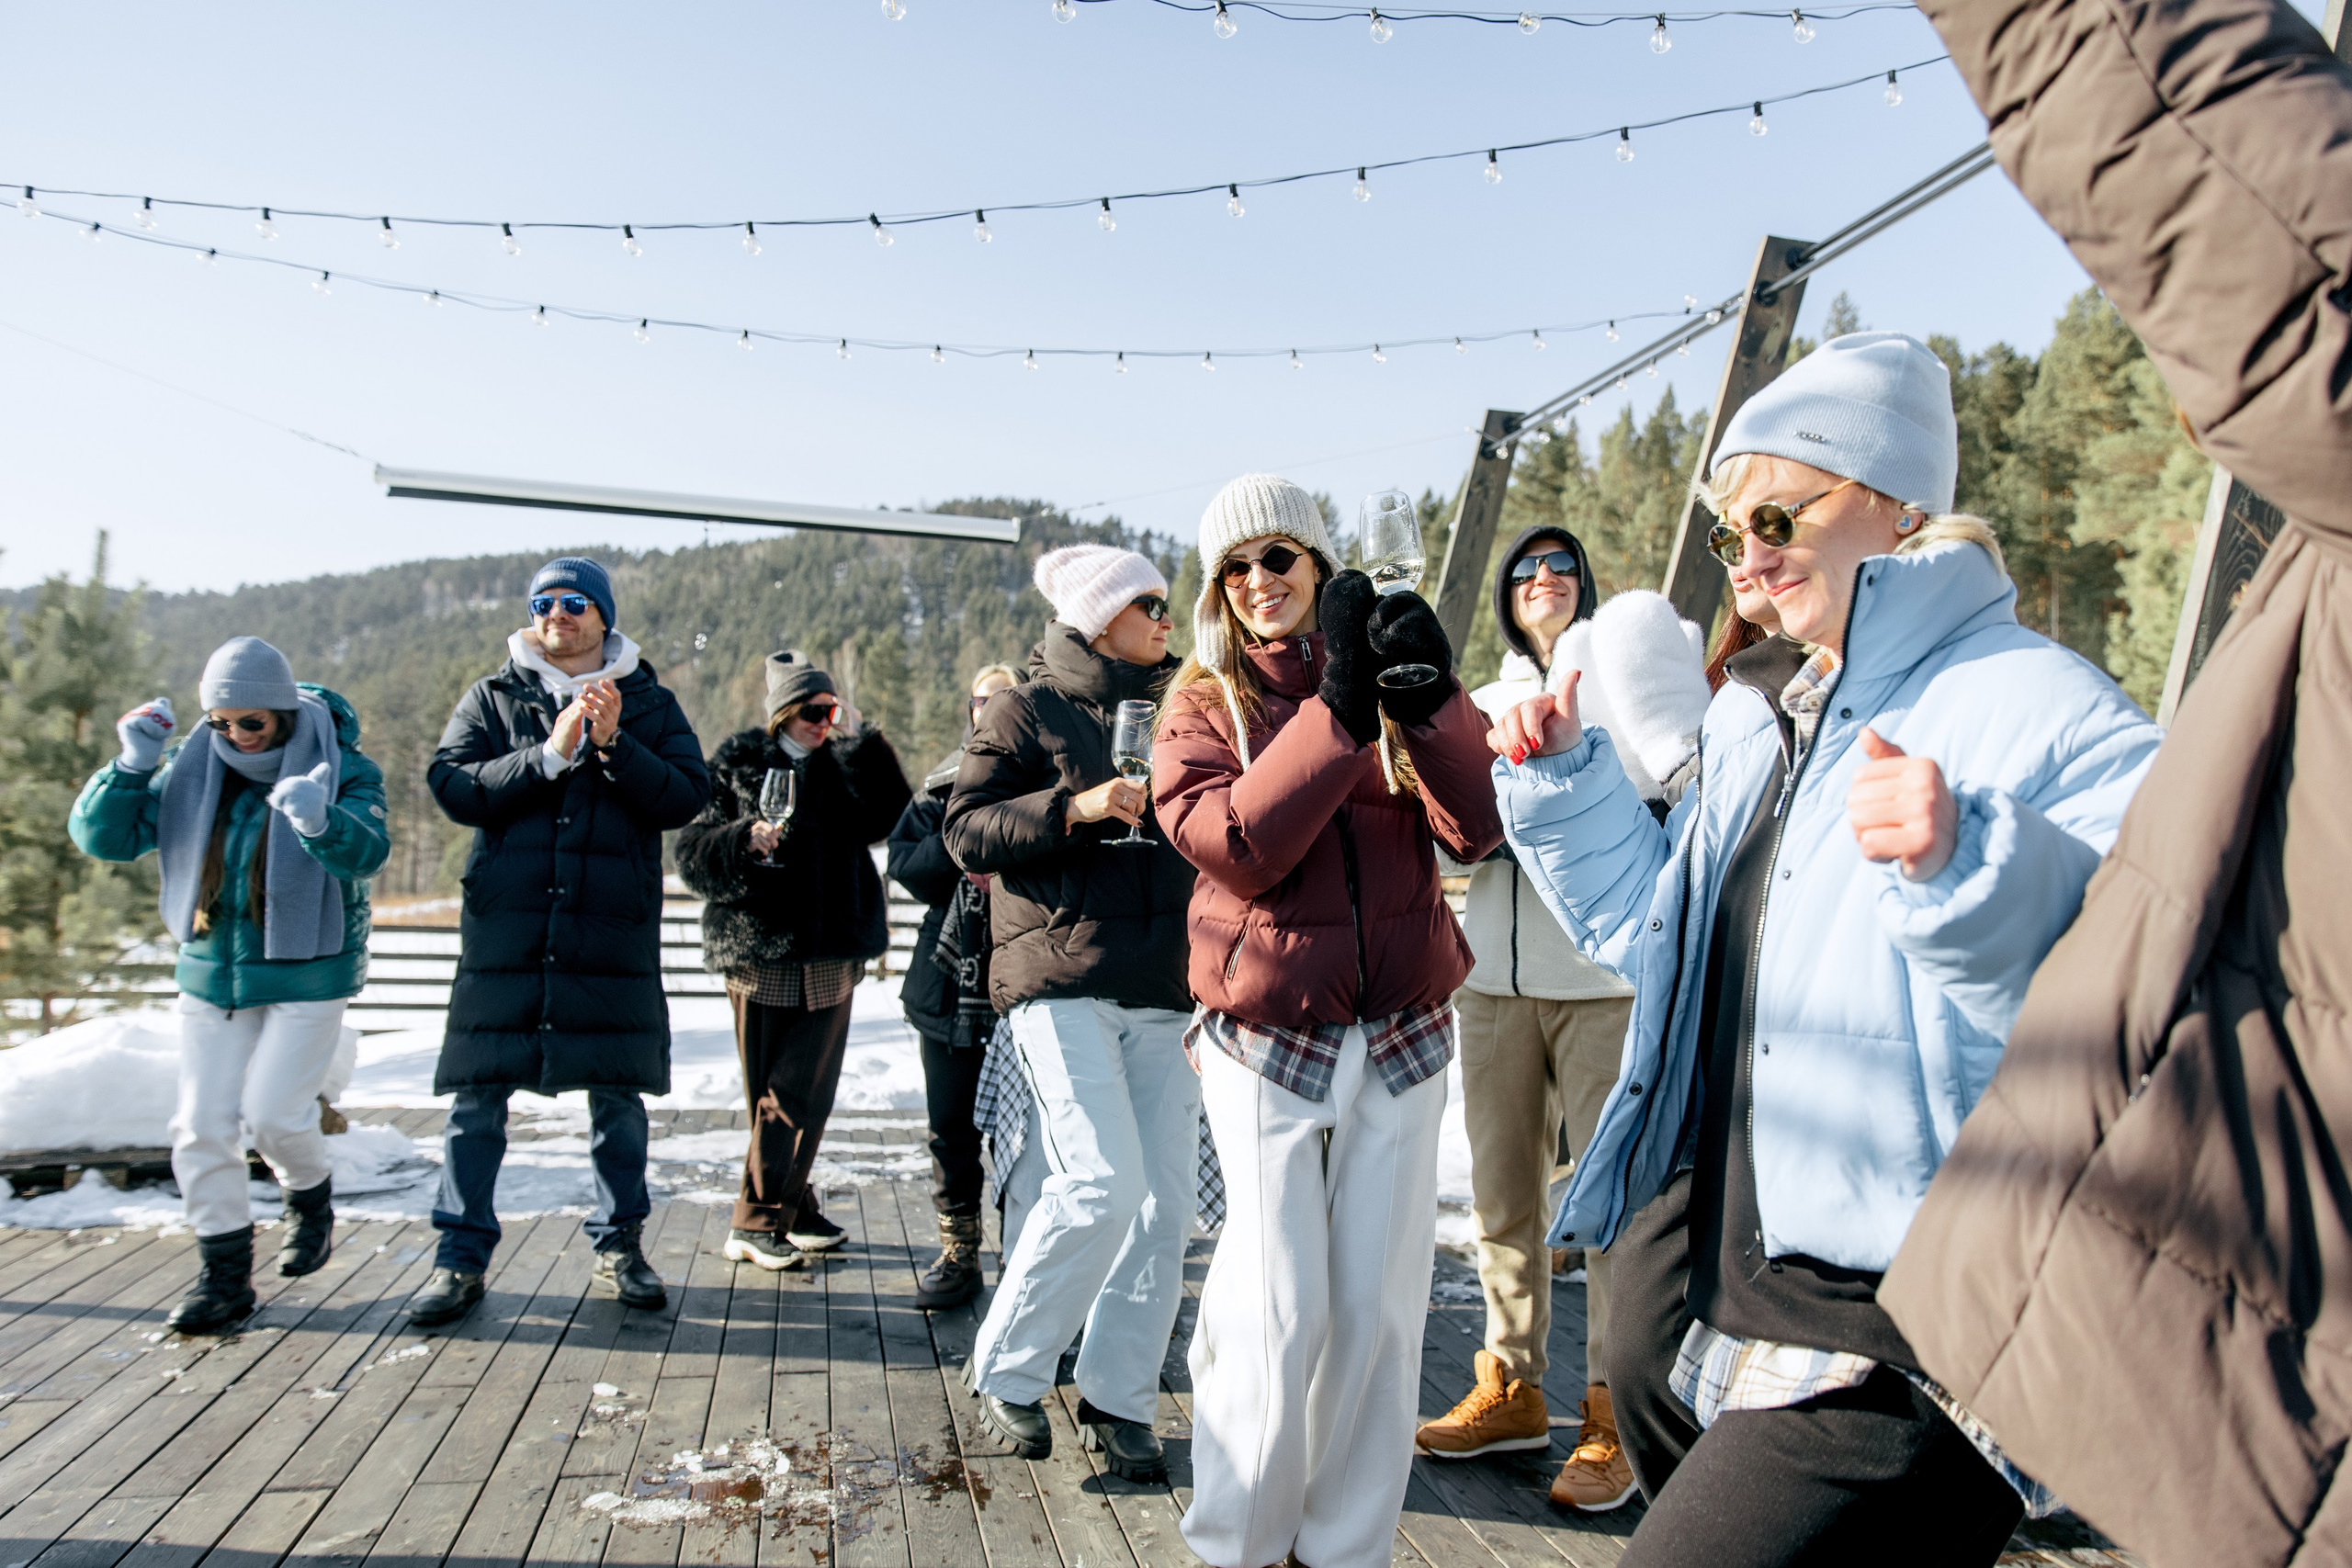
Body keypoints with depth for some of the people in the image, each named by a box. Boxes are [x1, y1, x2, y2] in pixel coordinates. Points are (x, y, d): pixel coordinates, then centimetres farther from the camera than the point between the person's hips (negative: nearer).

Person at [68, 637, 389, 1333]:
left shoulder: (343, 769, -12)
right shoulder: (191, 772, 0)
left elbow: (366, 853, -29)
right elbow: (101, 837, -1)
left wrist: (322, 823, -51)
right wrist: (131, 768, -18)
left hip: (307, 975, -4)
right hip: (211, 972, 4)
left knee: (273, 1112, -10)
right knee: (202, 1125, 4)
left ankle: (310, 1197, 24)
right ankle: (225, 1273, 17)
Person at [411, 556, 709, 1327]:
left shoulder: (649, 704, 9)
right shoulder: (492, 698, 10)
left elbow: (687, 796, -2)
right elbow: (452, 786, -4)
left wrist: (615, 748, -14)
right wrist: (549, 756, -14)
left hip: (613, 927, 0)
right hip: (504, 924, 0)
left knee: (616, 1090, 6)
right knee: (478, 1090, 1)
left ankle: (620, 1242, 22)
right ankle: (461, 1257, 13)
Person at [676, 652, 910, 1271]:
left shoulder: (842, 765, 11)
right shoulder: (737, 762, 3)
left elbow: (887, 815, -8)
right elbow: (693, 852, -3)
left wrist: (859, 738, -12)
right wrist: (746, 840, -22)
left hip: (830, 956, 3)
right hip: (758, 950, -3)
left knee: (809, 1093, 4)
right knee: (775, 1094, 0)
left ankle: (791, 1209, 19)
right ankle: (755, 1224, 9)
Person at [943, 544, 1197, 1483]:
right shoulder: (1027, 712, 5)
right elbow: (968, 831, -4)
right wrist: (1076, 806, -15)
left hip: (1164, 990, 6)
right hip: (1063, 981, -6)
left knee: (1164, 1202, 2)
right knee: (1101, 1184, -15)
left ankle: (1120, 1400, 16)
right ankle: (1005, 1371, 7)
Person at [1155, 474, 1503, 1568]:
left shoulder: (1392, 681, 6)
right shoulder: (1201, 705, 2)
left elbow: (1475, 829, -8)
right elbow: (1238, 848, -17)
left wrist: (1429, 703, -23)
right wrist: (1337, 710, -22)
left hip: (1401, 1035, 3)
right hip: (1268, 1038, -2)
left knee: (1379, 1306, 7)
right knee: (1281, 1310, -5)